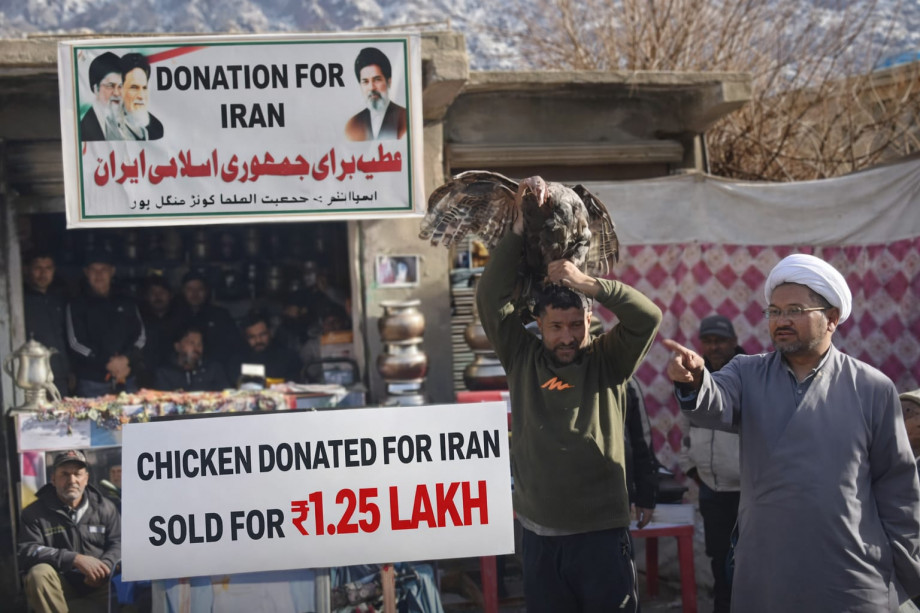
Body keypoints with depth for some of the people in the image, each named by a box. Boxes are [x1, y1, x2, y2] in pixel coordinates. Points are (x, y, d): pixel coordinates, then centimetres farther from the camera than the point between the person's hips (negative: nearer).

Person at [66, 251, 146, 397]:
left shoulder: (127, 304, 15)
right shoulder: (77, 306, 7)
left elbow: (141, 336, 11)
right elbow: (76, 343, -2)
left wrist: (126, 360, -9)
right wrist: (107, 363, -13)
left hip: (127, 381, 3)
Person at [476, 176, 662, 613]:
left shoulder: (608, 361, 0)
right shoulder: (522, 358, 4)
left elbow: (649, 316, -13)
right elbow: (491, 298, -3)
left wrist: (589, 284, -22)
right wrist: (521, 225, -7)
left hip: (602, 532, -2)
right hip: (539, 534, 2)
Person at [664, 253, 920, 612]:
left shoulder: (873, 389, 0)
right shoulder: (748, 374, 3)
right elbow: (714, 405, -18)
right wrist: (694, 380, -40)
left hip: (853, 584, -1)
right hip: (762, 581, 1)